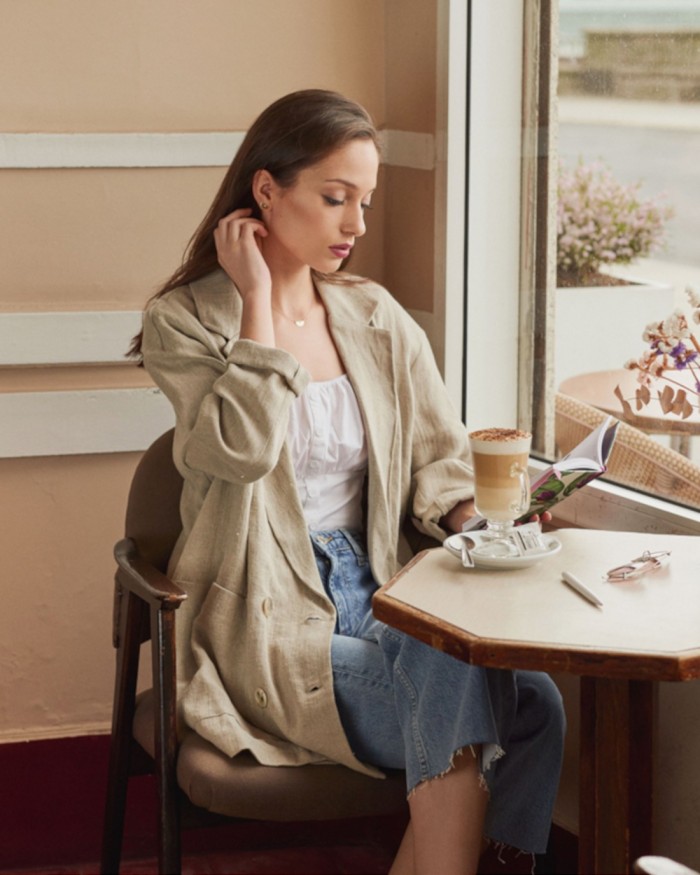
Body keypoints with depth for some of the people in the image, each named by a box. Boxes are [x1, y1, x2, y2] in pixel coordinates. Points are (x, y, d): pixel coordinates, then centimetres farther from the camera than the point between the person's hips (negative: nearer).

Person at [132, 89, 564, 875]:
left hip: (374, 596, 5)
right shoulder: (184, 322, 0)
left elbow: (436, 464, 14)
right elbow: (242, 449, -18)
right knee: (460, 693, -29)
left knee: (534, 701, -23)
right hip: (268, 621, -5)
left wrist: (483, 515, -8)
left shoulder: (377, 320, 13)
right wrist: (258, 301, -10)